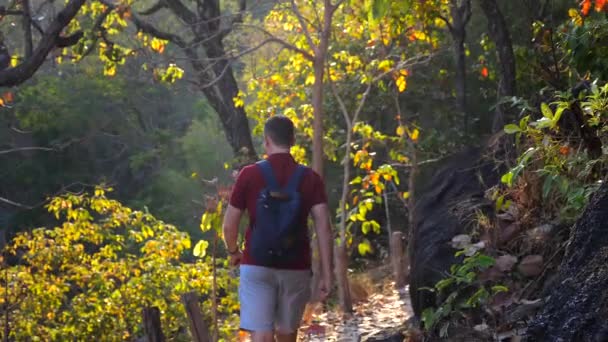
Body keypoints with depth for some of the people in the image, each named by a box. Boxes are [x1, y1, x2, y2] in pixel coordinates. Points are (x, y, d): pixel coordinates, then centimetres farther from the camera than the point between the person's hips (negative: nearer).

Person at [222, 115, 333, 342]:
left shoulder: (249, 175, -4)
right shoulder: (310, 178, 0)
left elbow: (229, 225, -1)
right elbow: (323, 228, -8)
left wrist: (234, 252, 19)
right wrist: (326, 274, -5)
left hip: (257, 266, -2)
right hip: (296, 268, 2)